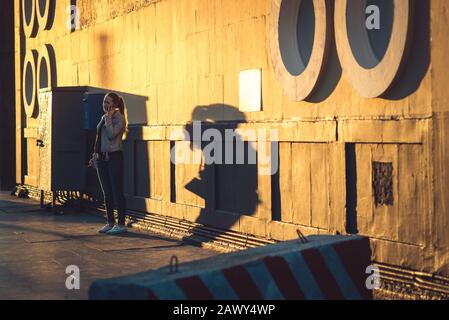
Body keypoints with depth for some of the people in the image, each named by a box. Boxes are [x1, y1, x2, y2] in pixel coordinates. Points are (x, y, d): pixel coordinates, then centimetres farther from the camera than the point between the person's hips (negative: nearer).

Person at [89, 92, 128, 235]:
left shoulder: (119, 117, -8)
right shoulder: (103, 118, 15)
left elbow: (111, 135, -21)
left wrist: (109, 119, -16)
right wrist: (95, 156, 18)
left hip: (114, 157, -8)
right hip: (102, 157, 8)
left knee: (117, 192, -6)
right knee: (107, 193, 11)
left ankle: (121, 224, -2)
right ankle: (110, 223, 18)